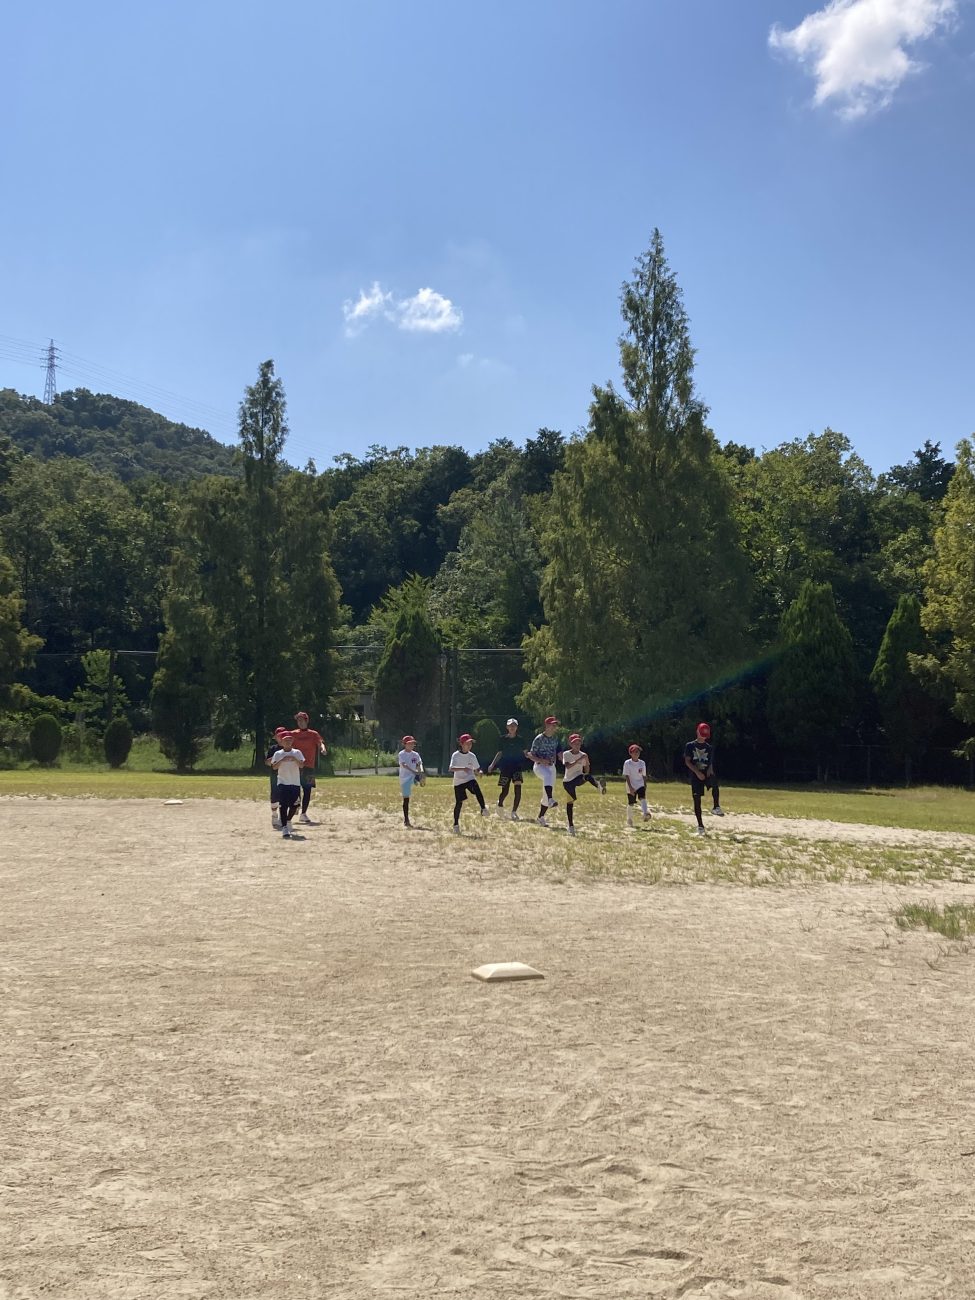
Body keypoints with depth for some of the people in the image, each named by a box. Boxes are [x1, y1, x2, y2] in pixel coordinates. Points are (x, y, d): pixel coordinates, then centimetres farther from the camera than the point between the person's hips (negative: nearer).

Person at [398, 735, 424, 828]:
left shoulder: (415, 754, 10)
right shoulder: (402, 754, -6)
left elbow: (419, 763, 2)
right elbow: (404, 765, -21)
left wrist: (421, 771, -20)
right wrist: (413, 771, -35)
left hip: (413, 776, 4)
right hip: (405, 778, -4)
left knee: (422, 777, -32)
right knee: (406, 799, -1)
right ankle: (406, 820, 6)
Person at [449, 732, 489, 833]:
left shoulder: (472, 756, 4)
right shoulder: (455, 755, -8)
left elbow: (477, 769, 11)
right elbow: (451, 768, -21)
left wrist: (479, 772, -13)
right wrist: (463, 769, -37)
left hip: (470, 779, 2)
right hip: (459, 781, -2)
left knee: (477, 791, -31)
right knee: (459, 803, 1)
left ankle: (483, 809, -27)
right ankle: (456, 825, 13)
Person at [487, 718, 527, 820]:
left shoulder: (520, 739, 6)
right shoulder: (503, 739, 4)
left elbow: (524, 753, 8)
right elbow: (500, 753, 10)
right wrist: (492, 764, 5)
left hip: (517, 766, 1)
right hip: (505, 767, -1)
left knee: (518, 790, -14)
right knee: (505, 791, 0)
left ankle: (513, 812, -7)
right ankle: (500, 804, 32)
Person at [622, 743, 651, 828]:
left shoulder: (642, 763, 4)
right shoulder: (627, 763, -7)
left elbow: (644, 776, 12)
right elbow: (627, 776, -12)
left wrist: (645, 787, 13)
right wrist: (630, 787, -20)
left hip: (640, 785, 2)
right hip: (631, 786, -2)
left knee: (643, 798, -22)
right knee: (631, 804, 5)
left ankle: (646, 814, -39)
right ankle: (629, 820, 22)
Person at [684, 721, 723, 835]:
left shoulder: (709, 747, 12)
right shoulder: (690, 745, 3)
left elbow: (711, 762, 16)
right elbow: (687, 762, -3)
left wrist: (710, 769, -7)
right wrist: (697, 772, -15)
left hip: (706, 773, 2)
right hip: (695, 775, -2)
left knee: (715, 783, -34)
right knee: (697, 800, -3)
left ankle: (716, 808, -26)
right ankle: (700, 825, 4)